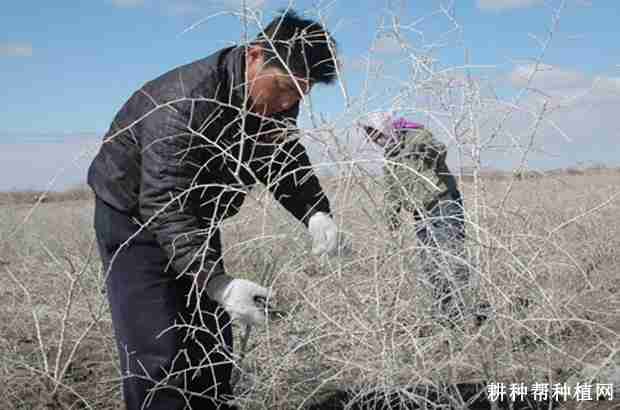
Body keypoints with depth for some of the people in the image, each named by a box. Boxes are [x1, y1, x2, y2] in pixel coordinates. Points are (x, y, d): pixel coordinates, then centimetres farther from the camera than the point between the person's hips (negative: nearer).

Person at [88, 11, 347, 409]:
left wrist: (316, 213, -21)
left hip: (196, 218, 7)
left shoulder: (277, 100, -11)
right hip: (134, 216, -7)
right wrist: (218, 283, -45)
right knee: (157, 353, -14)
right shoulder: (186, 100, -34)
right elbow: (163, 206, -36)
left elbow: (287, 165, 0)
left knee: (212, 345, 8)